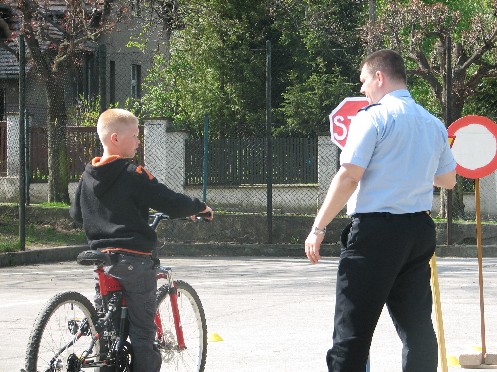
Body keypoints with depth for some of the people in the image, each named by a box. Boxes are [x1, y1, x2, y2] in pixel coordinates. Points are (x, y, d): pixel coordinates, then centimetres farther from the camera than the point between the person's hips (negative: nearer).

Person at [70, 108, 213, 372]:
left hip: (102, 259, 6)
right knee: (143, 333, -2)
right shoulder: (134, 175, -13)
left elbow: (76, 213, 21)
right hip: (135, 260, -6)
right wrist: (199, 207, 3)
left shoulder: (88, 175, 7)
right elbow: (172, 204, -15)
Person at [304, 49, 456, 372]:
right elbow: (448, 179, 24)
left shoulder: (373, 117, -9)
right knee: (417, 325, 12)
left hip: (376, 228, -7)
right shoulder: (434, 124, 12)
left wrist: (319, 227, -11)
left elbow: (349, 177, -15)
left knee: (352, 330, -7)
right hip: (420, 230, 7)